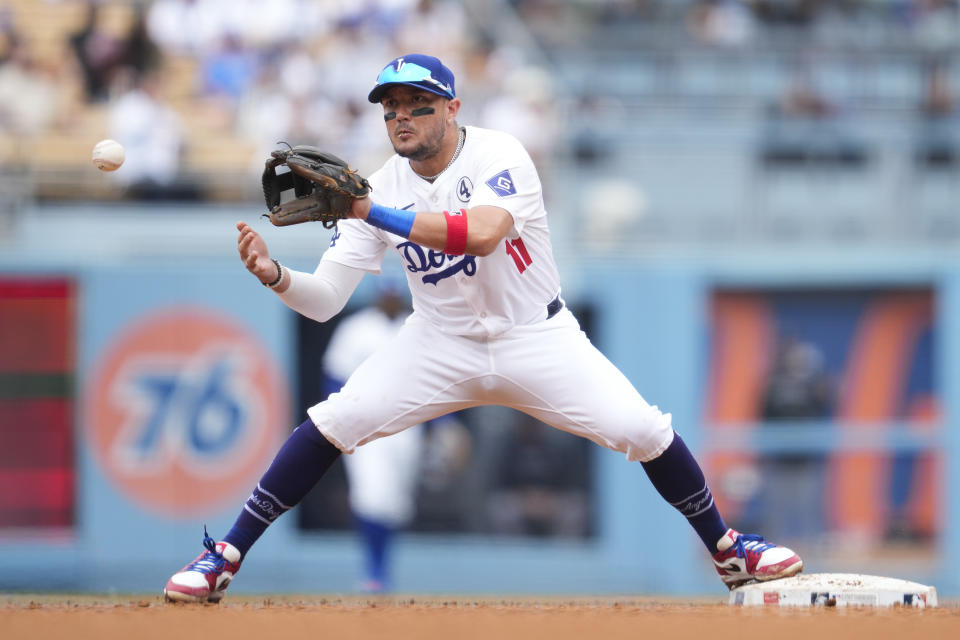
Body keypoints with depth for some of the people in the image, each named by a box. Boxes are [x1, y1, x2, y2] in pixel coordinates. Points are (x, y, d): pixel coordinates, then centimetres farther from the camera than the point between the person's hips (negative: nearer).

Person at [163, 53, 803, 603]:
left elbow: (482, 233, -42)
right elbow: (326, 299, -10)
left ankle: (726, 547, 12)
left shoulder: (497, 156, -20)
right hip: (442, 345, 2)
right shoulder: (382, 187, -9)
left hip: (536, 339, -2)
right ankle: (224, 558, -10)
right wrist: (274, 274, -32)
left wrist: (373, 214, -46)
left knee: (643, 429, -13)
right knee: (333, 422, -17)